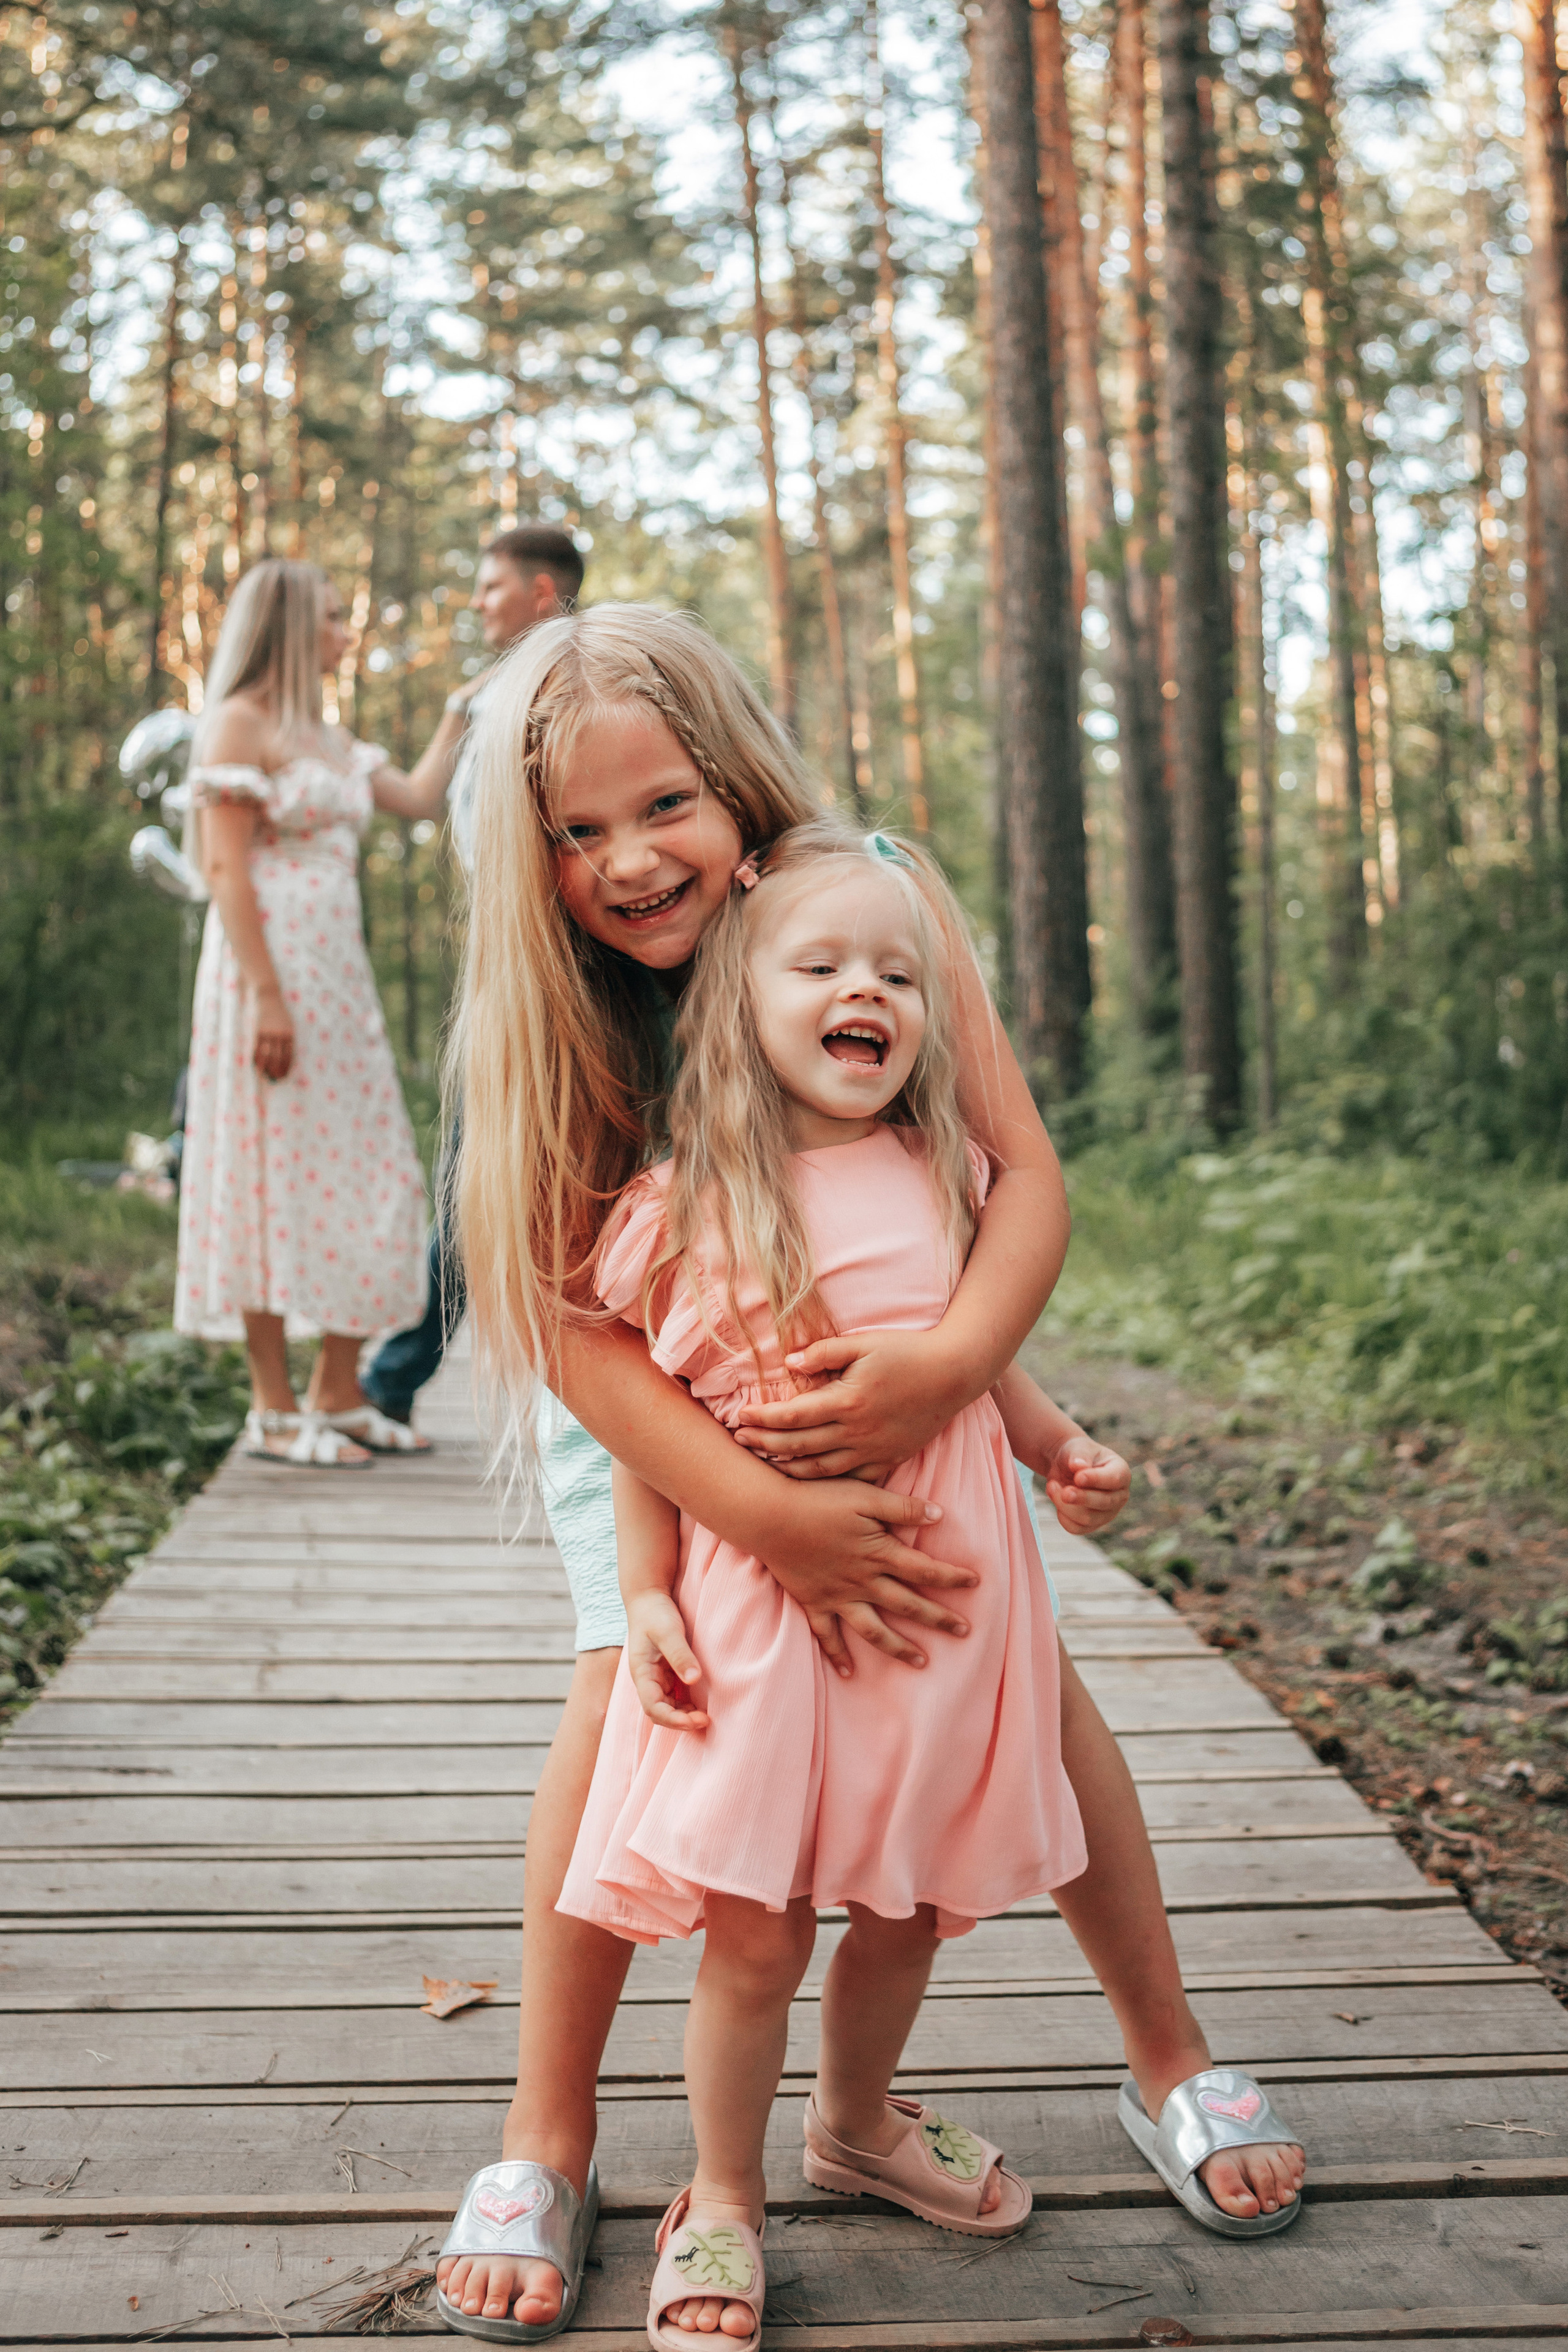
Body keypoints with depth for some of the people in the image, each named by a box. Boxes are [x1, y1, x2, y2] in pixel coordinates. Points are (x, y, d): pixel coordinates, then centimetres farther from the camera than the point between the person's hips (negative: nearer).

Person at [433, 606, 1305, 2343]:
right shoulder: (540, 1017, -24)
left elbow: (1026, 1174, -24)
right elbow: (566, 1316, -28)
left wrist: (952, 1360, -43)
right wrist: (762, 1511, -40)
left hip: (895, 1365, 1)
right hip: (656, 1396, -1)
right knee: (622, 1695, -16)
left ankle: (1169, 2055, 20)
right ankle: (547, 2143, 3)